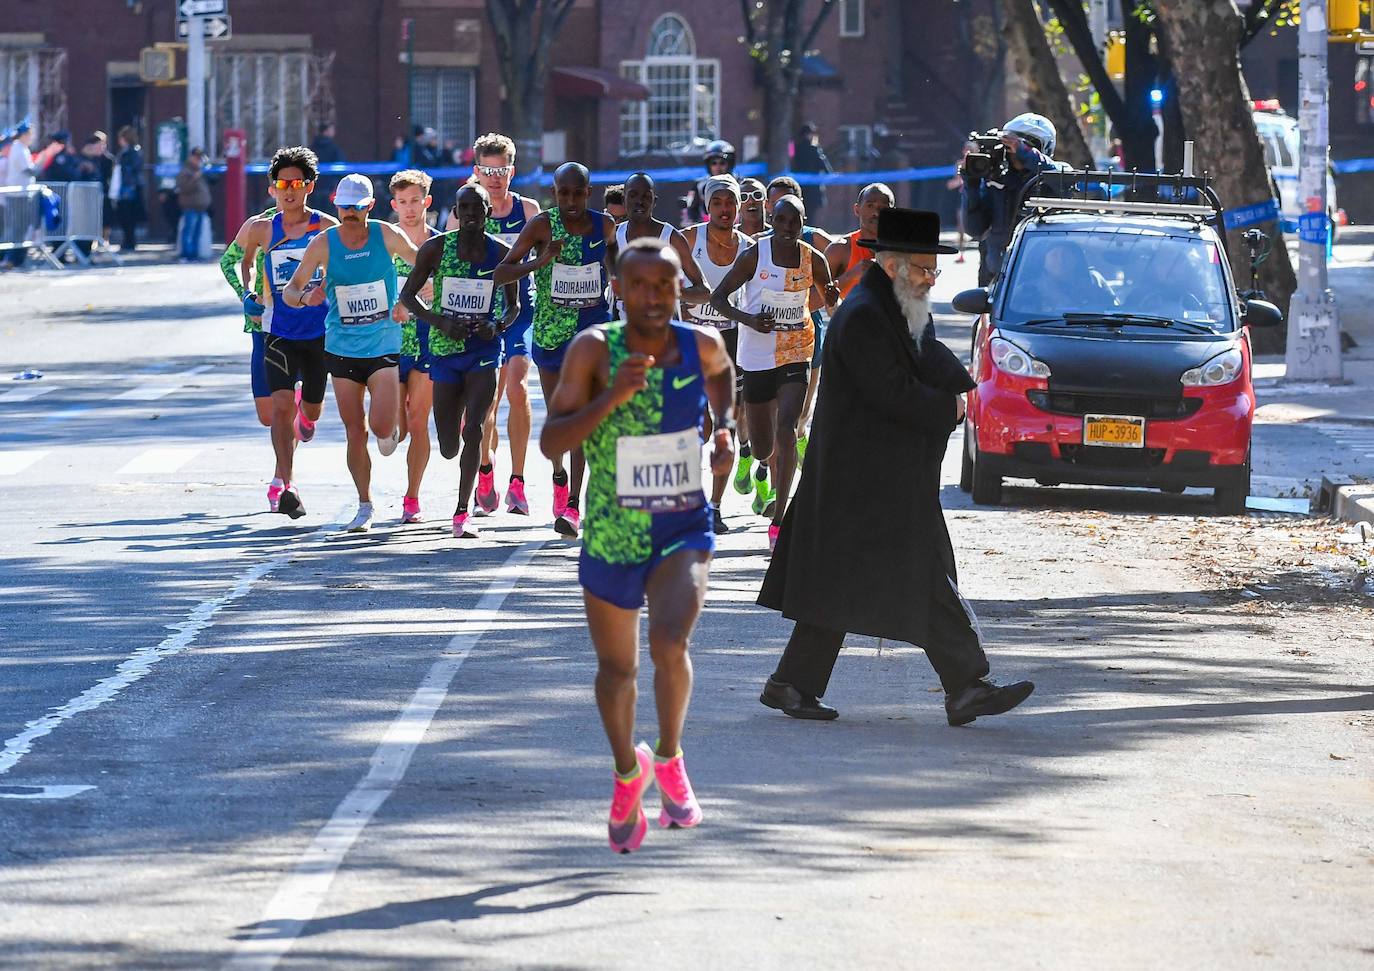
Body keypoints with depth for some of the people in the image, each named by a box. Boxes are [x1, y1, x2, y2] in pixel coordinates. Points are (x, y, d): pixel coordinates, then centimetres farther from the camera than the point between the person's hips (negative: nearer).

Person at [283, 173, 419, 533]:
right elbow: (289, 290, -2)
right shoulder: (323, 244, -5)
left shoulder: (387, 235, -5)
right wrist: (304, 297, -26)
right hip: (342, 349, 1)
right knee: (355, 432, 1)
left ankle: (390, 431, 25)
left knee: (381, 426, -14)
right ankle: (365, 506, 14)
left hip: (384, 345, -1)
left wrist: (408, 302, -8)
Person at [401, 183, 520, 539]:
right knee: (448, 448, 4)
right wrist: (440, 322, -13)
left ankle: (462, 513, -9)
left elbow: (513, 304, 10)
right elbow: (408, 294, 3)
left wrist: (499, 326, -12)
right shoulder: (436, 248, -3)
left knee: (473, 430, -18)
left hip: (485, 350, -1)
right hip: (445, 350, 1)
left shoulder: (502, 254, -1)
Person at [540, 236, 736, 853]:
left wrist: (724, 429, 3)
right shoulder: (594, 351, -15)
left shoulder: (702, 347, -8)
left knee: (669, 643, -25)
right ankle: (628, 773, 42)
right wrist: (613, 396, -32)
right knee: (616, 670, 14)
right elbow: (551, 443, -21)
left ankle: (669, 758, 2)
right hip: (611, 536, 0)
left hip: (684, 530, 0)